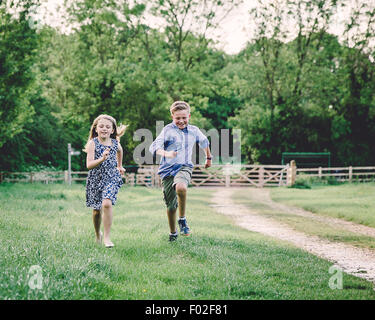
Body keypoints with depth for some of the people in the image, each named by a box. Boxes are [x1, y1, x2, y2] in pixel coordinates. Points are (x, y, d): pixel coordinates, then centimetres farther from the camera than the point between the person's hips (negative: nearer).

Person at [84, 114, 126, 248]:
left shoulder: (115, 143, -2)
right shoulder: (92, 143, -11)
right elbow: (89, 165, -21)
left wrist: (120, 166, 34)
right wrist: (102, 159, -37)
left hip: (111, 178, 0)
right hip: (95, 179, 0)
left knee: (107, 204, -24)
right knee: (96, 210, 11)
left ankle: (107, 237, -17)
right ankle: (98, 234, 39)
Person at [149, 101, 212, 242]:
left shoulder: (194, 131, 8)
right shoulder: (167, 130, -6)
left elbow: (204, 142, 31)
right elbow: (154, 147, -19)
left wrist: (208, 158, 44)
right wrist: (166, 154, -39)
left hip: (184, 167, 1)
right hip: (168, 169, -1)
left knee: (181, 187, -34)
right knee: (170, 204, 5)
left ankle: (182, 219, -14)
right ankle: (173, 233, 28)